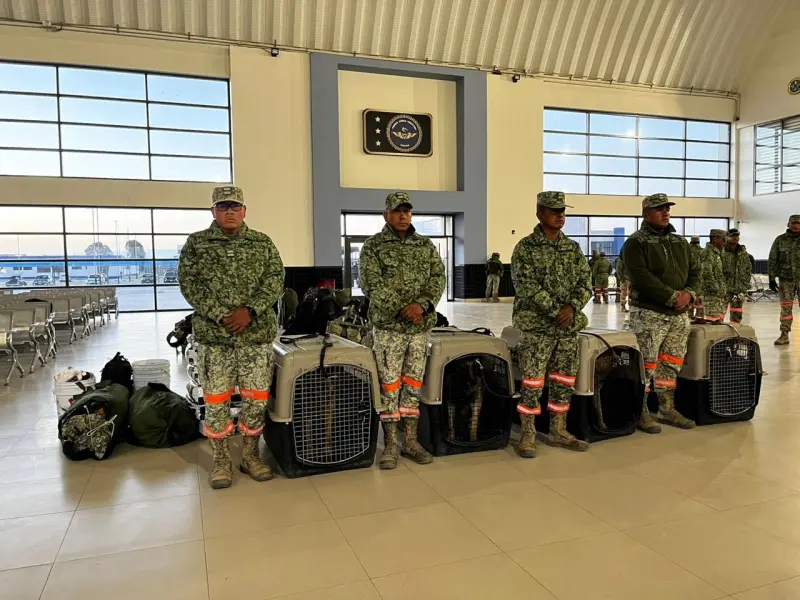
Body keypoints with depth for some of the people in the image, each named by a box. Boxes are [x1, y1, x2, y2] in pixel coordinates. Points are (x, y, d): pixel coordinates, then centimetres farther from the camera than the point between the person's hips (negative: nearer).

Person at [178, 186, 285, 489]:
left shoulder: (263, 243, 8)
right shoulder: (196, 243, 4)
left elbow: (275, 280, 0)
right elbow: (189, 283, -4)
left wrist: (249, 311, -15)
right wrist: (221, 315, -15)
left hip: (257, 334, 1)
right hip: (212, 334, -1)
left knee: (257, 398, 5)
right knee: (216, 399, 5)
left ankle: (250, 455, 22)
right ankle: (220, 460, 20)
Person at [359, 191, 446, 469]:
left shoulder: (426, 245, 10)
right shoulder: (373, 246, -2)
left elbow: (438, 278, 1)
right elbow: (371, 285, -12)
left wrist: (421, 304, -16)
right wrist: (401, 309, -19)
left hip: (420, 327, 4)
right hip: (388, 327, -4)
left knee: (413, 384, 10)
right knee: (389, 386, 1)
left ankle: (411, 441, 20)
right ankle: (390, 444, 12)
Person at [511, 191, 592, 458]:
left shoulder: (573, 248, 12)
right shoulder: (526, 247, -5)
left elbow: (585, 281, 6)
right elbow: (527, 286, -15)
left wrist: (571, 307, -12)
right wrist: (555, 311, -19)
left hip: (569, 326, 6)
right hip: (537, 326, -6)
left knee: (564, 381, 11)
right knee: (532, 382, -3)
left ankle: (558, 432, 24)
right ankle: (528, 436, 8)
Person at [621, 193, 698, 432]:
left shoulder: (680, 242, 15)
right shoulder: (635, 243, -7)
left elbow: (694, 270, 14)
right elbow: (642, 278, -18)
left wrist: (688, 294, -6)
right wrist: (673, 296, -19)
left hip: (679, 315, 7)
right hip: (649, 314, -7)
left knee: (672, 364, 13)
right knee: (645, 365, -4)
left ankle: (668, 409, 24)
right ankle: (641, 413, 6)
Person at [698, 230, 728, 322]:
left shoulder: (718, 253, 19)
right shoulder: (708, 253, -12)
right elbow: (706, 274, -21)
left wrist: (725, 292, 17)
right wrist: (718, 290, -19)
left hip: (721, 295, 10)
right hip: (712, 294, -10)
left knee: (719, 319, 12)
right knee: (712, 320, -9)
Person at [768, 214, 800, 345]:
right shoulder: (780, 240, 3)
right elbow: (773, 260, 5)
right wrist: (772, 279, 0)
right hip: (785, 279, 0)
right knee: (785, 308, 3)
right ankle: (784, 335, 10)